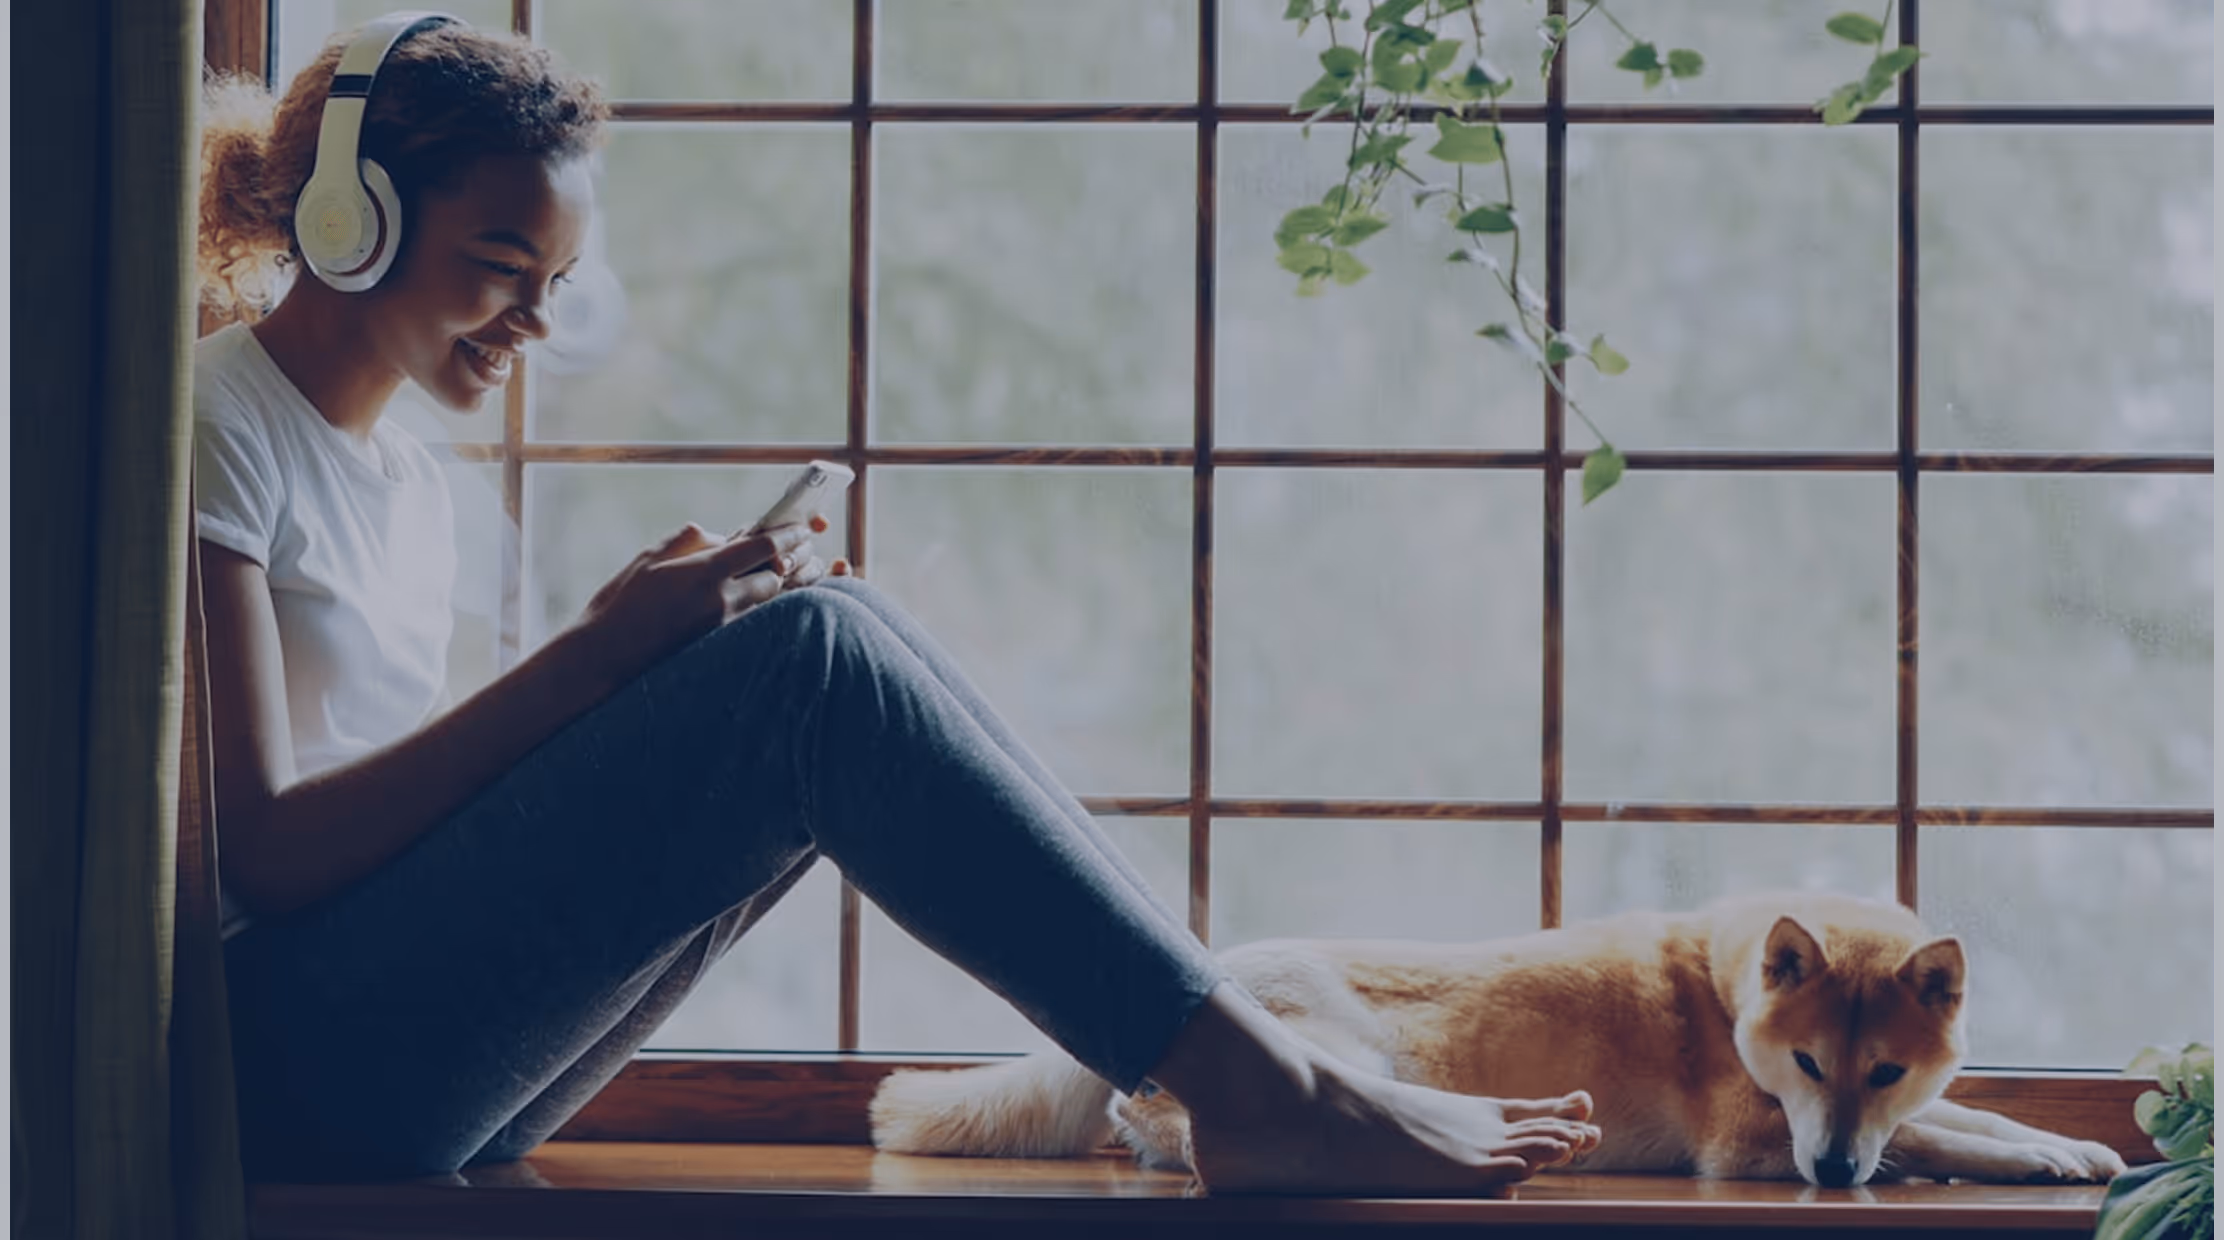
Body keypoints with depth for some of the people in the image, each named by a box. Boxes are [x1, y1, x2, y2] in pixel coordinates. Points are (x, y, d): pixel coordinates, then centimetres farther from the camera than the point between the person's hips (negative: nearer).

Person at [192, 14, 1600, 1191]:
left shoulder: (407, 481, 20)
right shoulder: (213, 430, -8)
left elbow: (408, 812, 14)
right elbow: (266, 851, -17)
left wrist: (633, 643, 0)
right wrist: (598, 652, -16)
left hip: (418, 1061, 8)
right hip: (298, 1057, -8)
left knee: (830, 628, -5)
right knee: (815, 657, -20)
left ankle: (1243, 1061, -13)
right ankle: (1263, 1091, -22)